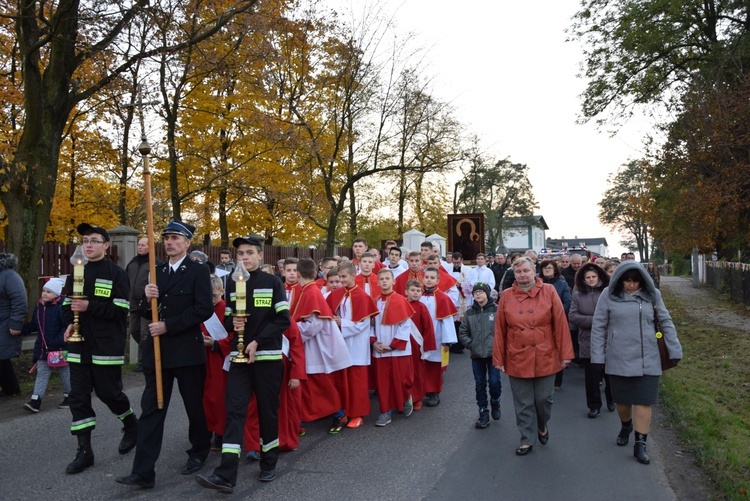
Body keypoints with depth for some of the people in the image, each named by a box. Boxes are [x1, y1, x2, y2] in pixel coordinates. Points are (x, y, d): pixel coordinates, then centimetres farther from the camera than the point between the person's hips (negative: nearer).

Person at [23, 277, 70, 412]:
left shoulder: (61, 307, -17)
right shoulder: (39, 307, 6)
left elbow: (67, 327, -20)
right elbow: (34, 325, 16)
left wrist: (59, 341, -27)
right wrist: (22, 329, 2)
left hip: (60, 348, -6)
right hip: (42, 348, 6)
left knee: (64, 372, 9)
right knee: (41, 373, 4)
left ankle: (69, 397, 25)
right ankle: (35, 400, 3)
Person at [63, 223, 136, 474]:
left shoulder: (116, 273, -6)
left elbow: (121, 310, -13)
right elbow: (68, 303, 17)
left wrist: (90, 307, -23)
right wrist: (69, 323, -3)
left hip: (107, 347, -5)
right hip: (79, 345, 5)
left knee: (108, 392, 3)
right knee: (78, 396, 4)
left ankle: (131, 425, 31)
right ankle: (84, 451, 12)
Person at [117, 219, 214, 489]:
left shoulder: (199, 271, -6)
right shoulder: (157, 272, 11)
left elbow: (204, 310, -17)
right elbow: (146, 312, 12)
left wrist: (168, 325, -19)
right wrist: (147, 299, -11)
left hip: (187, 350, -5)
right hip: (157, 349, 5)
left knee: (195, 406, 11)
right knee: (151, 409, 3)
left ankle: (199, 452, 33)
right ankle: (143, 471, 6)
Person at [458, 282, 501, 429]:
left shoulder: (496, 310, -6)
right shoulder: (469, 312, 5)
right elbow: (462, 333, 9)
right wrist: (470, 344, -3)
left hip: (494, 353, -3)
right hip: (476, 355, 3)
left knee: (494, 382, -5)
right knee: (480, 384, 8)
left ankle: (495, 403, 25)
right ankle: (483, 413, 19)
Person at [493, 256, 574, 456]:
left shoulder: (549, 292, -4)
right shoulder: (506, 296, -1)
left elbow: (560, 324, -4)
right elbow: (500, 329, 1)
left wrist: (565, 353, -6)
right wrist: (498, 358, 1)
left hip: (545, 358, -1)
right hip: (517, 359, 1)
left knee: (543, 398, 9)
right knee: (523, 403, 9)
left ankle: (542, 425, 39)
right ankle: (527, 439, 24)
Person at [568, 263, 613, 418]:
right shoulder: (578, 295, 3)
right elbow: (573, 316, -4)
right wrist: (594, 320, -13)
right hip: (588, 342, 1)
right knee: (591, 376, 6)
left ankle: (611, 400, 36)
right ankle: (594, 405, 21)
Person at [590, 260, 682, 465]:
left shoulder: (652, 295, 0)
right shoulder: (609, 295, -5)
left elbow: (666, 323, 6)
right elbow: (598, 327, -2)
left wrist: (675, 350, 3)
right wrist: (598, 357, -3)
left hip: (647, 359, 1)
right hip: (618, 359, 0)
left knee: (644, 400, 1)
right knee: (622, 399, 13)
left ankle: (640, 444, 11)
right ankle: (626, 426, 42)